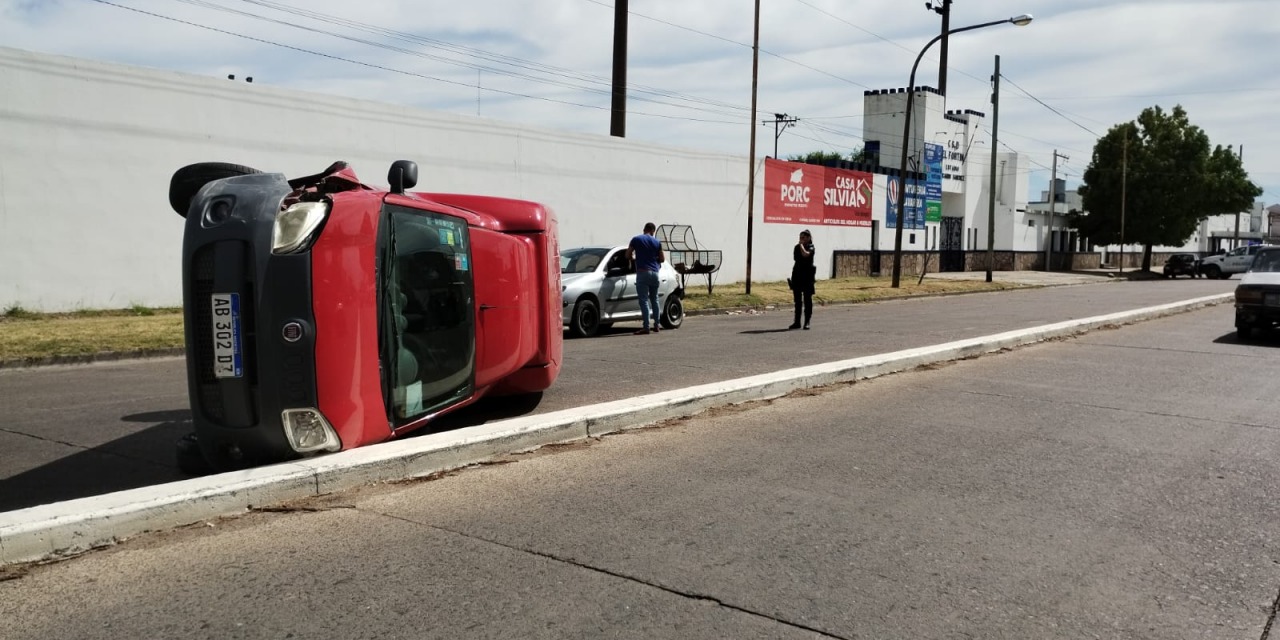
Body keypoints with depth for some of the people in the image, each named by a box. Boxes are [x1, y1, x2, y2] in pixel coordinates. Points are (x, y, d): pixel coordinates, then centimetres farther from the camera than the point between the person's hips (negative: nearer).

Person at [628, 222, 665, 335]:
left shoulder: (636, 240, 0)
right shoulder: (657, 242, 7)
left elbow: (628, 255, 5)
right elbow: (662, 259, 12)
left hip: (642, 272, -4)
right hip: (654, 273, 4)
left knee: (644, 300, -6)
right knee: (654, 299, 17)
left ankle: (646, 327, -12)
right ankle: (656, 326, 21)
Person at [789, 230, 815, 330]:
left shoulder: (811, 247, -5)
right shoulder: (797, 247, 11)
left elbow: (805, 254, -26)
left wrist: (801, 244, -13)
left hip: (807, 275, -6)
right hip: (797, 274, 6)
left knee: (807, 299, -2)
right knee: (797, 300, 9)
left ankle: (807, 322, 1)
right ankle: (797, 322, 14)